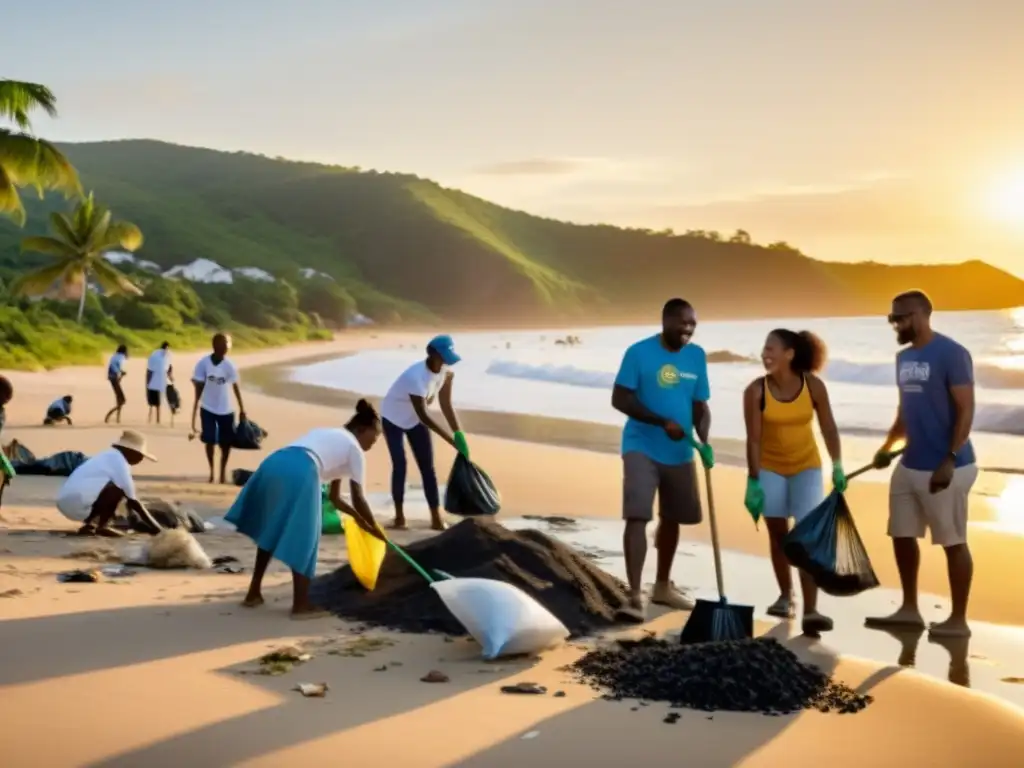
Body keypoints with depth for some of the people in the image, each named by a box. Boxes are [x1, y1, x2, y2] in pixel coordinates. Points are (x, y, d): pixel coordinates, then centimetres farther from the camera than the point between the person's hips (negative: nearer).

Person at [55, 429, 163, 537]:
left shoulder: (110, 457, 21)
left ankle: (89, 525, 8)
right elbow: (132, 499, -8)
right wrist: (154, 526, -1)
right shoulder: (118, 462, -8)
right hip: (76, 502, -10)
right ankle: (102, 527, -9)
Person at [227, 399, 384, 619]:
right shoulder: (354, 449, 17)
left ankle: (254, 593, 30)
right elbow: (357, 497, 14)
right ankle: (301, 604, 8)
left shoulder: (331, 436, 39)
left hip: (274, 464, 8)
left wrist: (359, 518, 50)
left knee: (270, 530, 22)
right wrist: (374, 528, 26)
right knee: (303, 536, 4)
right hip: (300, 471, -7)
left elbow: (334, 497, 44)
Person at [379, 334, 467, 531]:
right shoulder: (416, 376, -39)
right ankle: (399, 515, 3)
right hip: (393, 419, -6)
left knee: (427, 467, 0)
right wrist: (451, 439, -38)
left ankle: (437, 518, -1)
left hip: (415, 419, 6)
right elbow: (423, 416, -38)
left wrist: (459, 434, -20)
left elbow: (446, 406, -10)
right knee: (399, 466, -10)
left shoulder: (446, 373, -18)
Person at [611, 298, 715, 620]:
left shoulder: (697, 356, 3)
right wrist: (662, 421, -21)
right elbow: (619, 399, -13)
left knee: (672, 518, 15)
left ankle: (662, 587, 32)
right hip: (641, 447, -5)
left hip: (680, 452, 6)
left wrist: (704, 441, -13)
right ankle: (635, 596, -17)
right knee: (637, 516, -16)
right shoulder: (639, 352, -10)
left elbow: (701, 405, 5)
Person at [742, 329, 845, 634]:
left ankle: (810, 610, -13)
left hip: (806, 467, 0)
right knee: (778, 533, 9)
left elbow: (828, 428, -5)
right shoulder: (756, 390, -17)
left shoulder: (813, 386, -15)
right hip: (770, 468, 1)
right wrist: (753, 481, -17)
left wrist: (838, 467, -8)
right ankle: (785, 596, 27)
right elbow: (753, 439, -15)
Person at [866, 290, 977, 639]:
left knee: (953, 542, 1)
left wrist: (949, 460, -22)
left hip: (944, 467, -8)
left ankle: (958, 620, 11)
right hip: (909, 466, 9)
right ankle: (909, 609, 26)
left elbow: (966, 410, -16)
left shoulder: (951, 353, -14)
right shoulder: (904, 357, 11)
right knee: (902, 536, 13)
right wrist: (888, 446, 9)